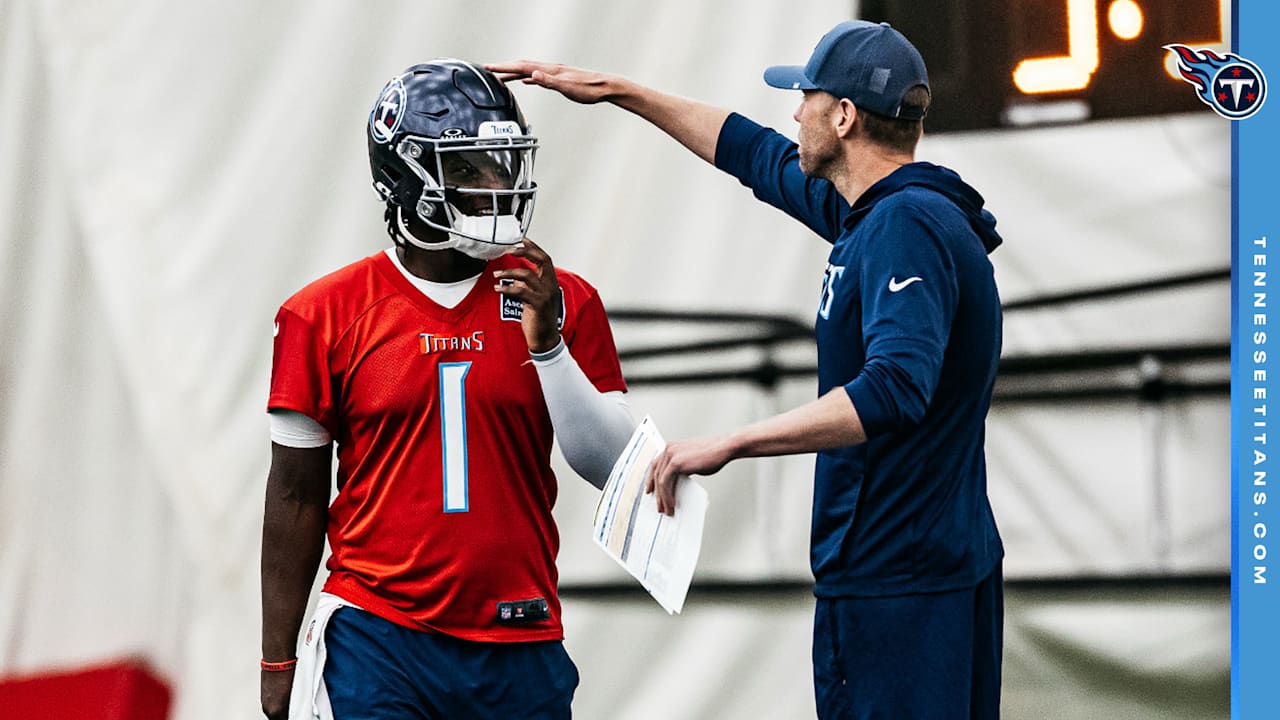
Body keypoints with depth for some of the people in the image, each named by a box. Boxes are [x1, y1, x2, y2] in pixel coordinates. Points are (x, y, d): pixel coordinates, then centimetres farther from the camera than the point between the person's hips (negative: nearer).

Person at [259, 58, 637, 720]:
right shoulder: (328, 315, 0)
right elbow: (297, 497, 5)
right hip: (377, 638, -2)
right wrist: (278, 662, 5)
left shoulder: (561, 304, 4)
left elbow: (613, 466, 0)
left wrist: (547, 341, -12)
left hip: (519, 649, 2)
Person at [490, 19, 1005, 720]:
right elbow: (761, 157, 27)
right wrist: (619, 92, 32)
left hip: (893, 588, -10)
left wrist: (729, 443, -31)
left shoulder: (906, 226, -19)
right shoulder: (880, 212, 12)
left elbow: (895, 387, -32)